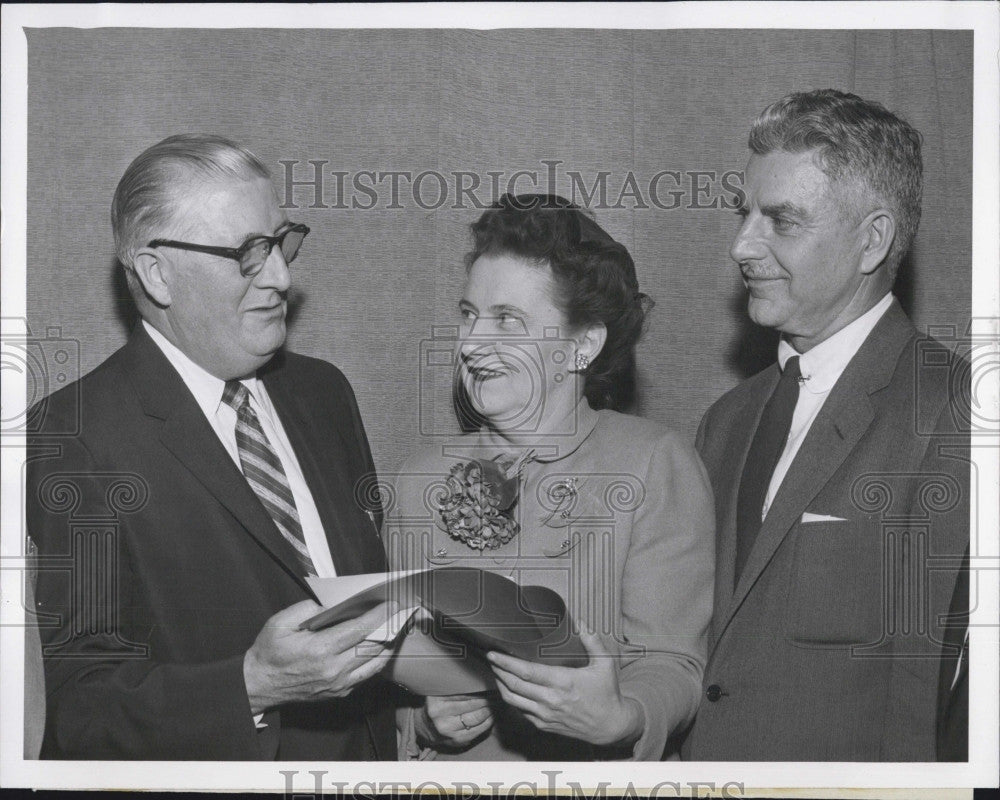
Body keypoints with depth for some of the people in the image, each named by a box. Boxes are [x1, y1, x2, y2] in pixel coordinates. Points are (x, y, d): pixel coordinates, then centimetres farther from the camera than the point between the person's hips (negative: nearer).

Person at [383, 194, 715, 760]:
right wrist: (425, 718, -4)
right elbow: (398, 649, 14)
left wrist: (618, 720, -24)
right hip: (451, 774, 3)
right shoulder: (423, 479, 9)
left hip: (596, 777, -3)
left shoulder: (657, 465, -2)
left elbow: (671, 664, -6)